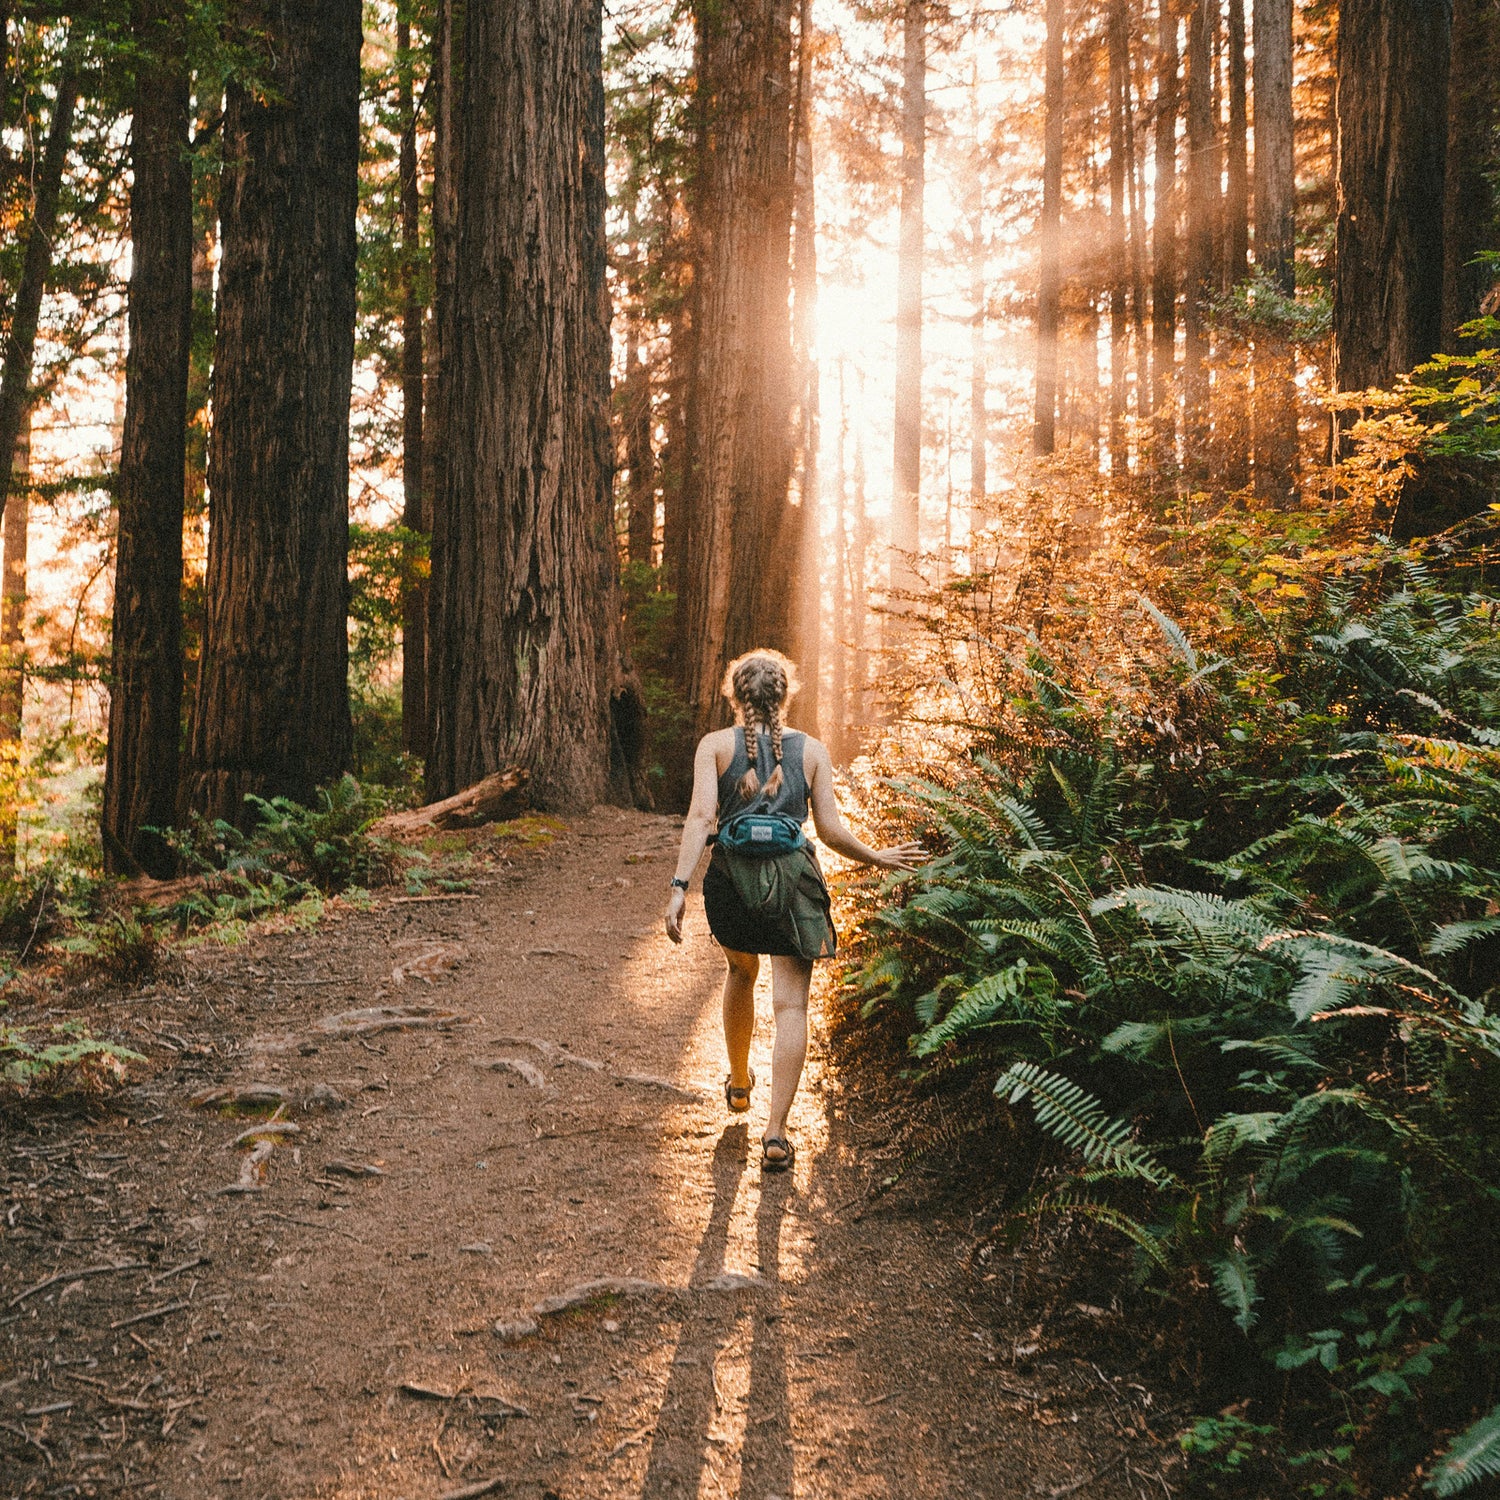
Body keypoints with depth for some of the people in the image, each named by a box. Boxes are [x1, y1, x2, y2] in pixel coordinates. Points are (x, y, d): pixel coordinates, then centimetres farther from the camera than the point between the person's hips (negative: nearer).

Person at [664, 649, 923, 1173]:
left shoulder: (715, 745, 3)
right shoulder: (811, 750, 6)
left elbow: (702, 816, -10)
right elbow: (831, 831, 3)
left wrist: (679, 885, -14)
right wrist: (878, 858, 19)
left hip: (731, 875, 1)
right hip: (793, 874, -1)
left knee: (741, 972, 28)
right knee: (790, 1003, 0)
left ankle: (739, 1082, 44)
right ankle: (775, 1132, -7)